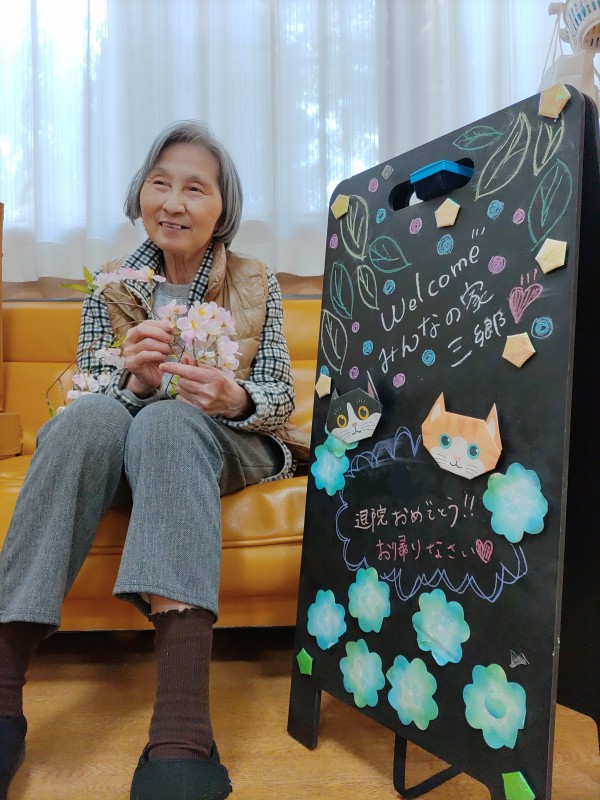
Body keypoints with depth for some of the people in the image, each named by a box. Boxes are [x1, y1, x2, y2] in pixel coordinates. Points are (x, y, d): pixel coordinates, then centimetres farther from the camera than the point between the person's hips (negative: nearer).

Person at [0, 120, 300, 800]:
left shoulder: (256, 286, 5)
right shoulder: (110, 287, 8)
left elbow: (280, 400, 0)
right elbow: (85, 397, 0)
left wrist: (235, 400, -24)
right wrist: (133, 378, -23)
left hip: (221, 448, -1)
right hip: (115, 446, 2)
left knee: (167, 422, -35)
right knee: (92, 416, -32)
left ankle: (181, 736, -47)